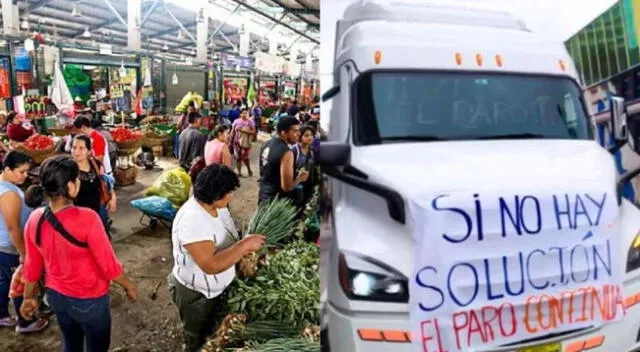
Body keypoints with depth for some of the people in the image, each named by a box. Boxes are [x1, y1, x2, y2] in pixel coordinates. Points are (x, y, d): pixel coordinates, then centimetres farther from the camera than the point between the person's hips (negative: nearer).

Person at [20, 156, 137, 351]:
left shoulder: (34, 220, -12)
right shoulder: (86, 219, -30)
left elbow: (32, 266, 0)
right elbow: (109, 266, -22)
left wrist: (29, 297, 16)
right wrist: (129, 286, -5)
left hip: (56, 296, 6)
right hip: (89, 300, -5)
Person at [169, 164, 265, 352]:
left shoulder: (217, 206, -7)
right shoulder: (192, 220, -35)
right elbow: (211, 265, -39)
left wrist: (246, 251, -7)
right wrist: (245, 245, -36)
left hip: (218, 288, 8)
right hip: (195, 295, -8)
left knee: (215, 335, 28)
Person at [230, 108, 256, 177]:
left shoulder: (250, 121, -3)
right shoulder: (236, 121, 4)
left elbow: (253, 131, -7)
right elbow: (232, 132, 8)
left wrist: (245, 131, -18)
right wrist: (230, 141, 6)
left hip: (246, 142, -3)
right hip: (237, 142, 3)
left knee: (245, 157, -7)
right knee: (238, 157, 5)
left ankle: (249, 170, 18)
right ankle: (239, 172, 15)